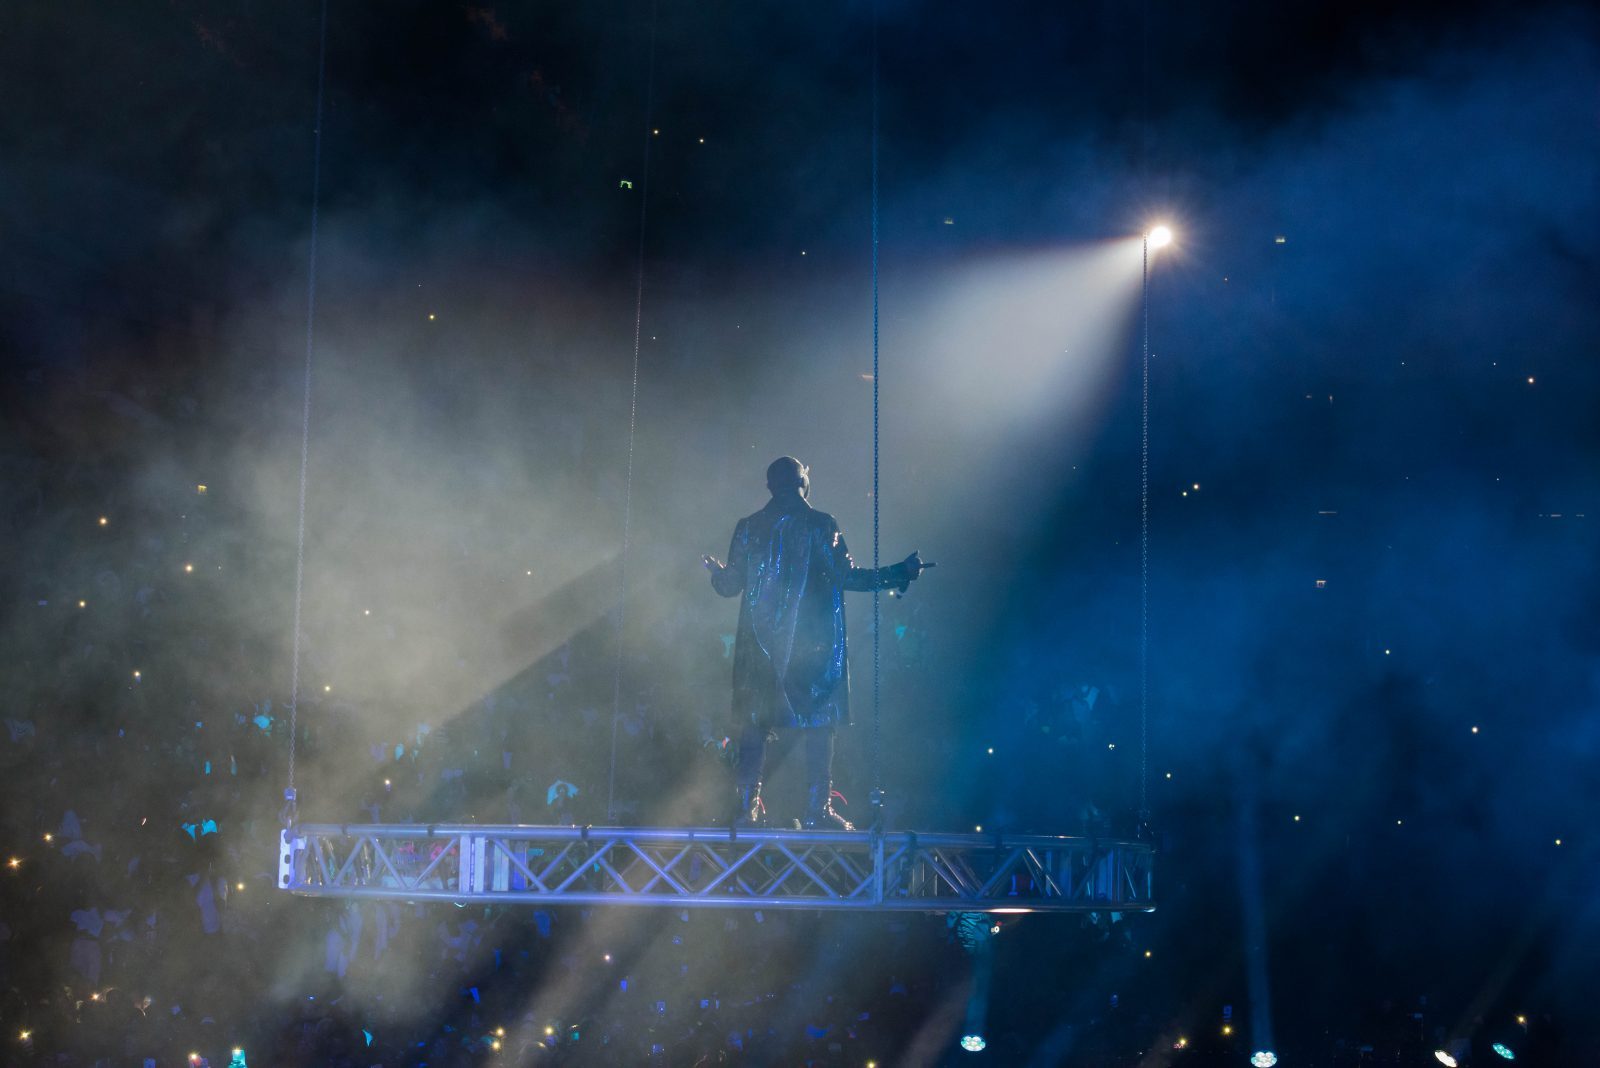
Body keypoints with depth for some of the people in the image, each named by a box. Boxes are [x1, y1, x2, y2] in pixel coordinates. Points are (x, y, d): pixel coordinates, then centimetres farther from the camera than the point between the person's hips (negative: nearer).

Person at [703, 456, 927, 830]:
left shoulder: (748, 528, 5)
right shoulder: (821, 525, -3)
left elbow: (730, 585, 5)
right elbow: (848, 575, -9)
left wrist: (717, 571, 28)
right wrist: (901, 573, 2)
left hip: (760, 642, 3)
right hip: (813, 642, -3)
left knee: (754, 725, 7)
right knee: (819, 724, 3)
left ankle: (745, 808, 3)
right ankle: (818, 809, -1)